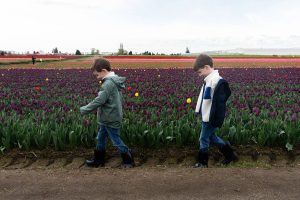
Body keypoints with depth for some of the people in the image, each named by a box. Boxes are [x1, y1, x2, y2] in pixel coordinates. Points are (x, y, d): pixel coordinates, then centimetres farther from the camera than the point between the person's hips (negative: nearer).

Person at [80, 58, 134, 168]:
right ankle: (98, 160, 33)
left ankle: (129, 161, 19)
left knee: (116, 141, 4)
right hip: (107, 118, 10)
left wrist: (84, 109, -14)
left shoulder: (108, 83, -22)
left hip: (110, 119, -10)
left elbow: (99, 100, -24)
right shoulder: (114, 81, 7)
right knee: (100, 138, 19)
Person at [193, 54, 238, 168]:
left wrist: (217, 121, -21)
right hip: (206, 116, 9)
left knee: (203, 139, 5)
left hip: (211, 118, -9)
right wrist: (198, 110, 20)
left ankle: (202, 163, 23)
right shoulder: (208, 80, 6)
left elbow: (220, 103, -23)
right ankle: (230, 154, 31)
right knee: (210, 136, 21)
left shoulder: (218, 81, -23)